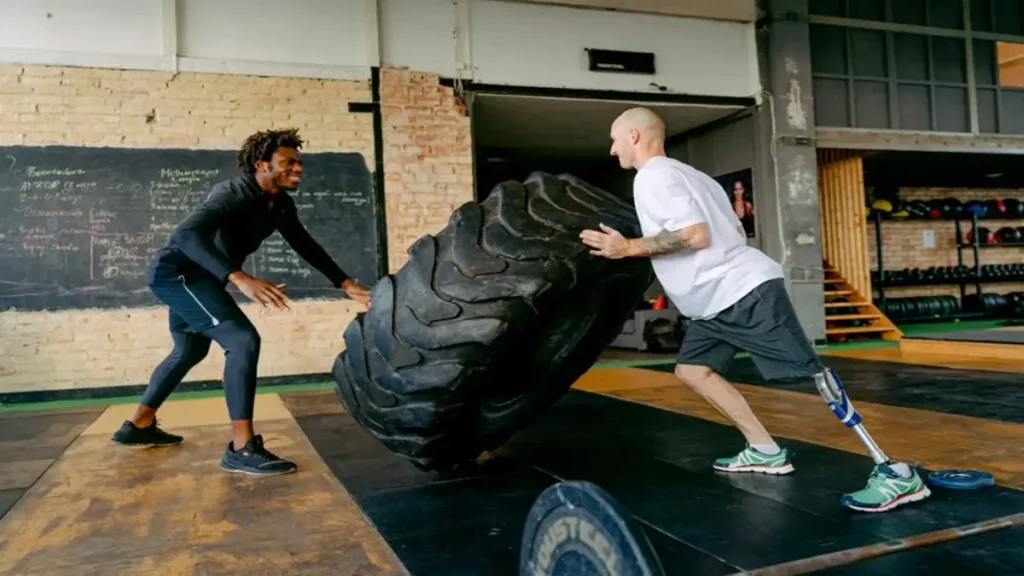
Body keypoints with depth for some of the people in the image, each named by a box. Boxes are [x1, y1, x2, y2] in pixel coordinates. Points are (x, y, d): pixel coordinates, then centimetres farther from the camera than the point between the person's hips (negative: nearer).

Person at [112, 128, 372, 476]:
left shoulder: (280, 203, 0)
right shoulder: (233, 194, -26)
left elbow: (305, 245, 11)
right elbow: (187, 234, -40)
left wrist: (346, 284, 6)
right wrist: (241, 279, -53)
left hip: (192, 275, 10)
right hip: (176, 271, -10)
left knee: (190, 351, 25)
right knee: (243, 340, -23)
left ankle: (139, 425, 41)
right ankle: (242, 448, -20)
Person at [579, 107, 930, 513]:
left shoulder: (653, 175, -8)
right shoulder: (682, 173, 22)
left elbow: (696, 235, -22)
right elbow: (736, 231, 22)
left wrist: (628, 248, -15)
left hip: (743, 291, -11)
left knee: (811, 372, -12)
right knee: (691, 368, 12)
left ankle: (895, 473, -9)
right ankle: (766, 452, 15)